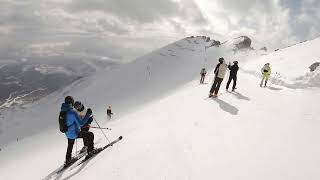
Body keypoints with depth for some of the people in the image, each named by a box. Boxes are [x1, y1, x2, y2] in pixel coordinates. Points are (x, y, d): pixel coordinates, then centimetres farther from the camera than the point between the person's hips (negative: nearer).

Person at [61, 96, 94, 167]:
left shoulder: (63, 111, -2)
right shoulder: (72, 112, -26)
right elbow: (81, 123, -25)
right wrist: (88, 114, -22)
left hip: (68, 134, 8)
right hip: (74, 133, -8)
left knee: (70, 147, 30)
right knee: (90, 135, 6)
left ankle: (67, 161, 46)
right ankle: (90, 151, 12)